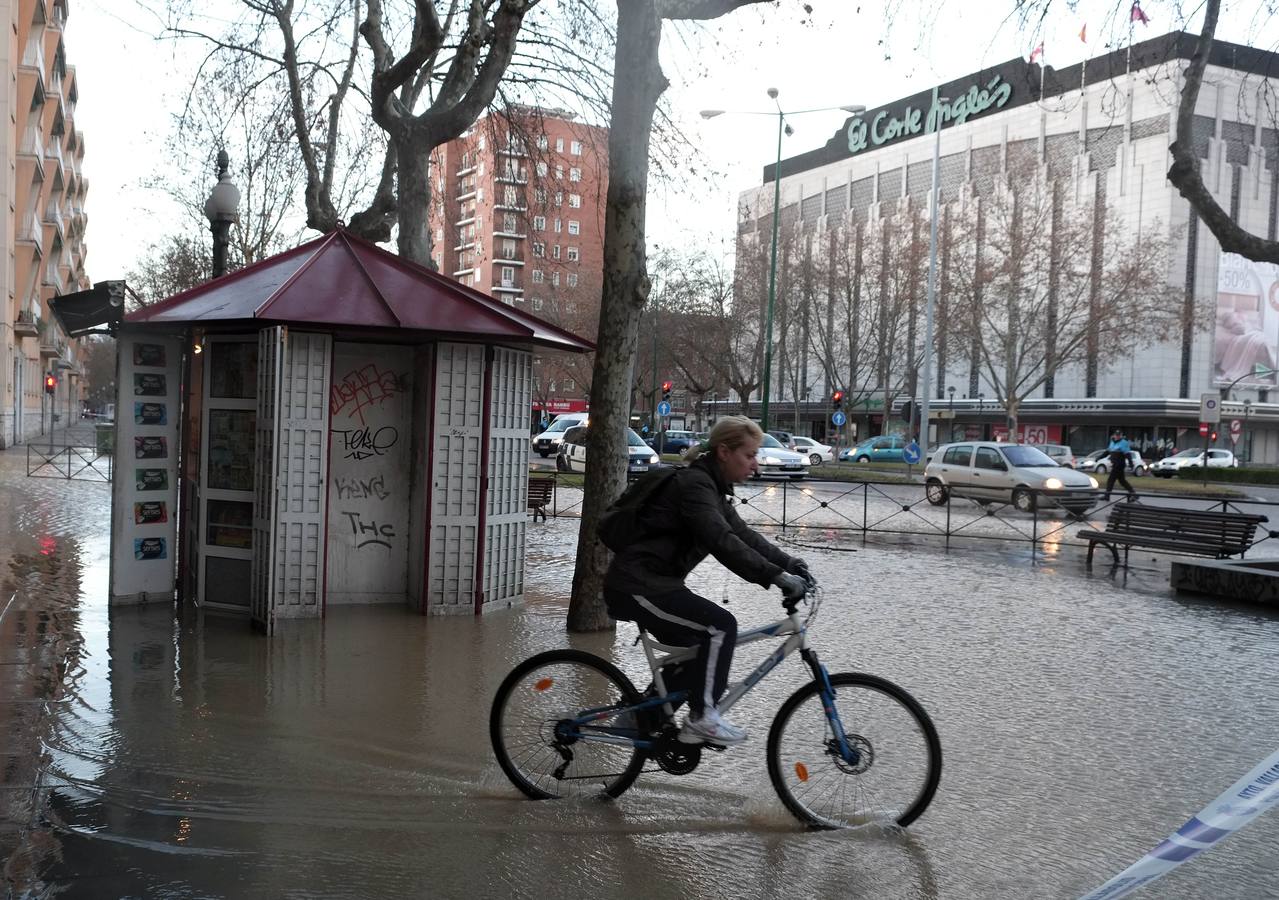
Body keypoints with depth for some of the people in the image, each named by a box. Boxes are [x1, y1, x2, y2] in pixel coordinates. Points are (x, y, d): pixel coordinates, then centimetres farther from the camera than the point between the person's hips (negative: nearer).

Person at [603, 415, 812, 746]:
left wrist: (789, 562, -1)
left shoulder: (710, 486, 13)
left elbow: (742, 535, 11)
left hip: (652, 583, 11)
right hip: (637, 587, -11)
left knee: (700, 648, 15)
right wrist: (777, 576, -34)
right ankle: (702, 717, -7)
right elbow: (722, 542, -31)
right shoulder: (694, 483, -19)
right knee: (721, 625, -16)